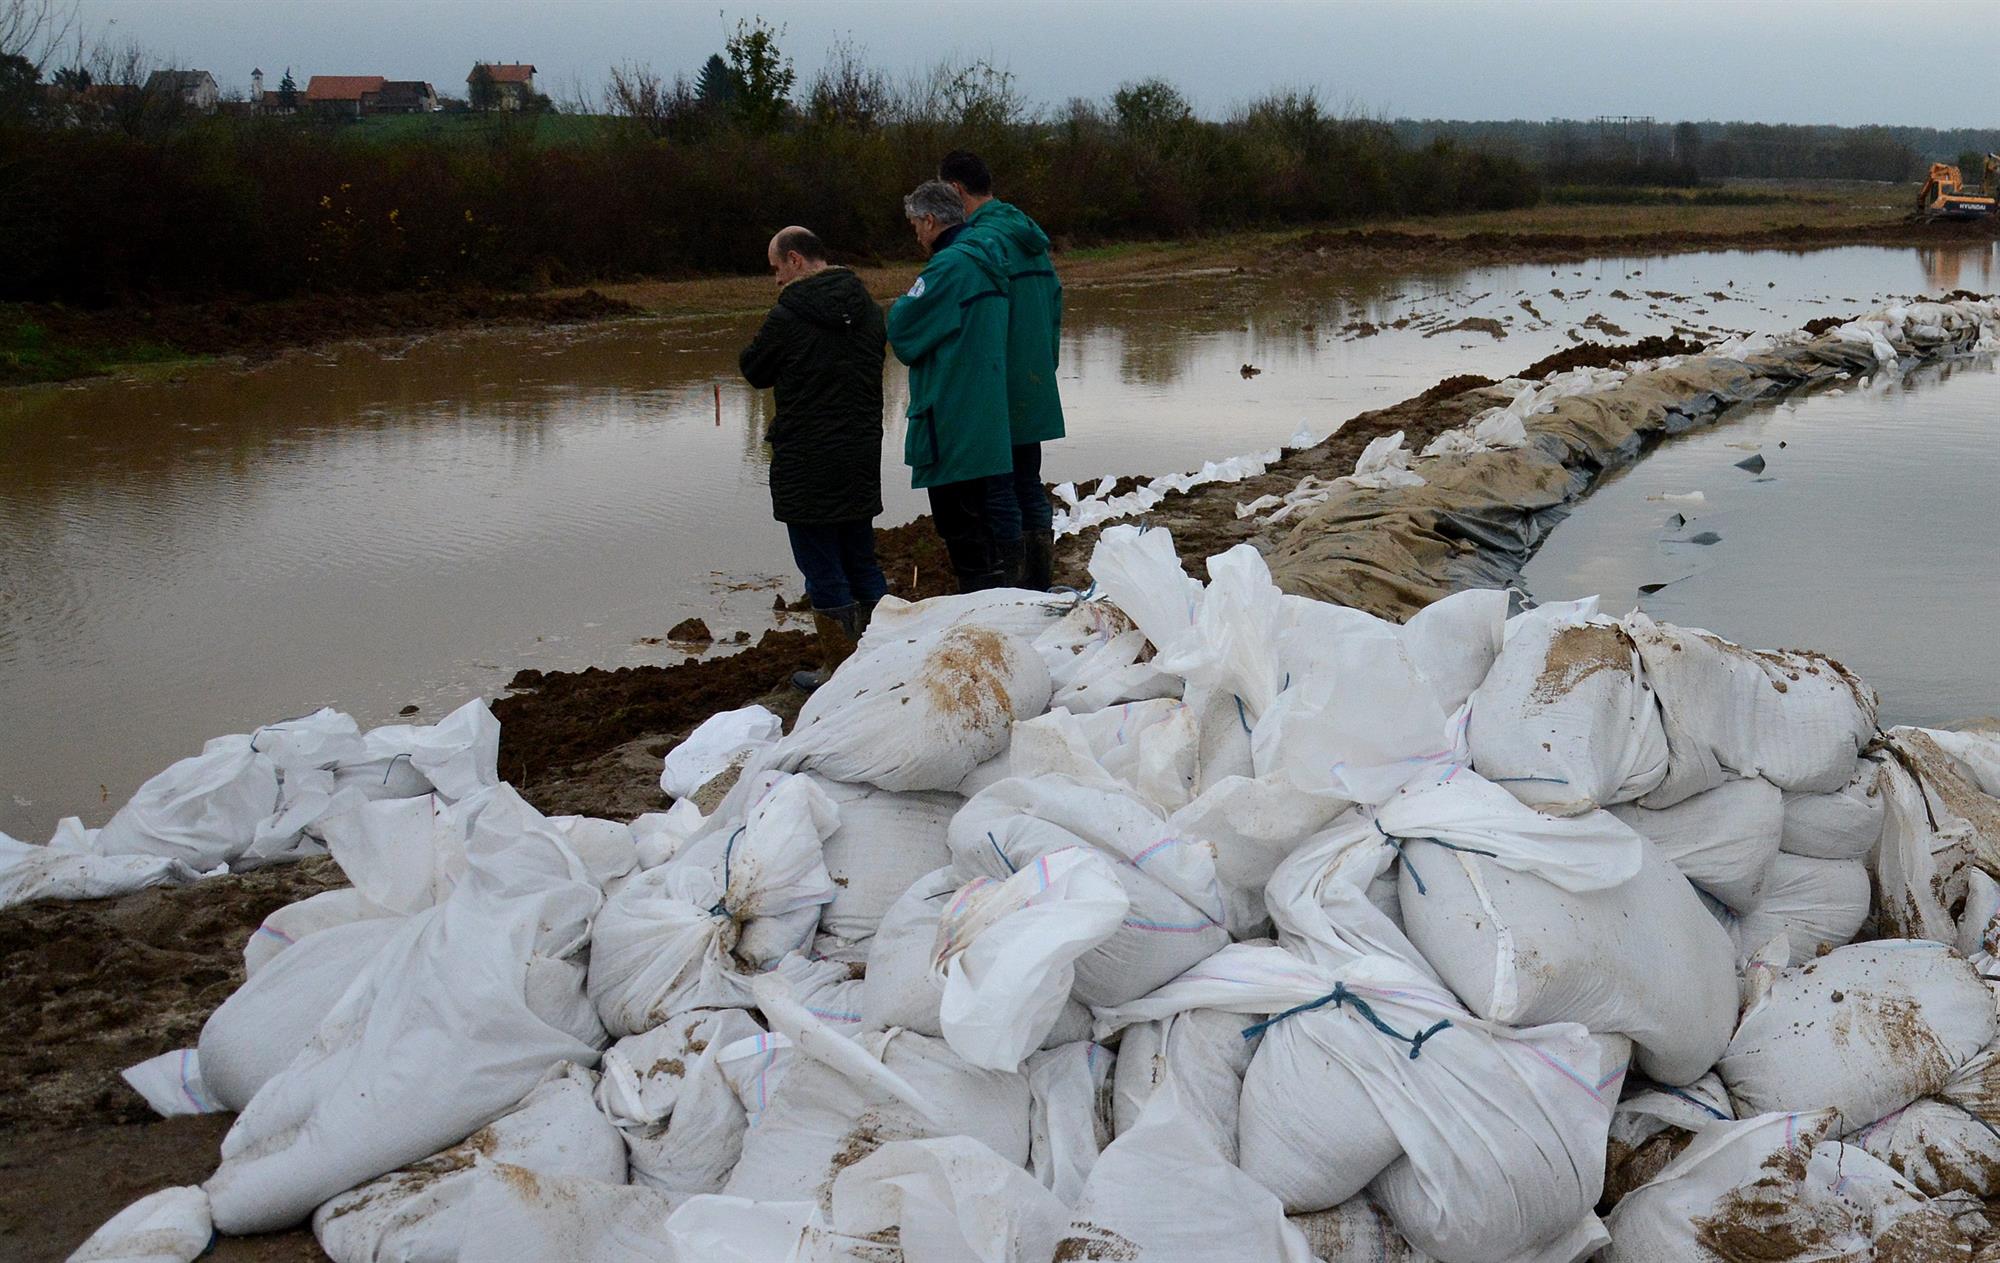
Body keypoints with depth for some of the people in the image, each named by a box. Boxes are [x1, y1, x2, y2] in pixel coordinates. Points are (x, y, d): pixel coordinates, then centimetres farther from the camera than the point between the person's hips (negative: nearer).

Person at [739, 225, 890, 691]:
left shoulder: (788, 316, -15)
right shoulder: (867, 308, 5)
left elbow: (754, 370, -1)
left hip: (807, 465, -7)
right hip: (862, 456, 7)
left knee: (822, 568, 1)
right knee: (861, 561, 17)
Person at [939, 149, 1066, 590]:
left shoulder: (980, 240, -16)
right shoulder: (1030, 236, 12)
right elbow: (1055, 301, 18)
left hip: (998, 394, -9)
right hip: (1036, 393, 9)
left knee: (998, 491, -2)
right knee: (1029, 483, 17)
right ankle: (1039, 580, 23)